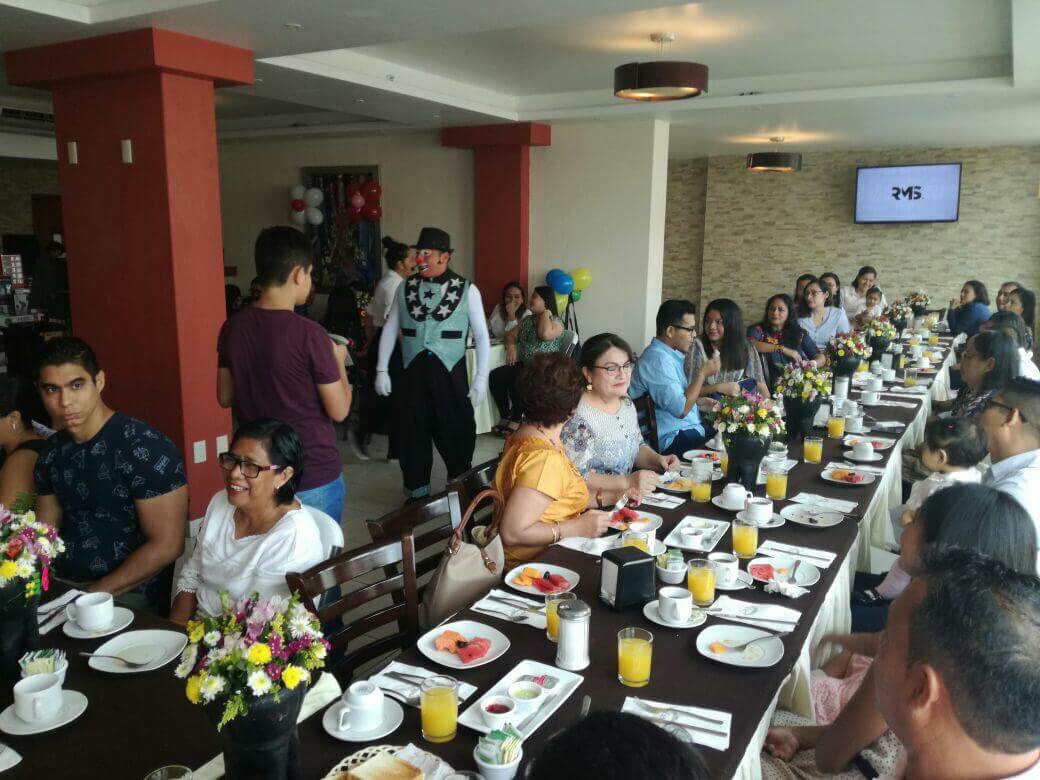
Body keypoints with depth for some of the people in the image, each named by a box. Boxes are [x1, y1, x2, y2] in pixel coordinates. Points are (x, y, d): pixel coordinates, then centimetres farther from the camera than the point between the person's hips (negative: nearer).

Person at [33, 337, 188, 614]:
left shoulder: (145, 447, -14)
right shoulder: (52, 451, 11)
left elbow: (166, 546, -15)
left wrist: (91, 596, -15)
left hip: (128, 596, -6)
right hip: (61, 588, 6)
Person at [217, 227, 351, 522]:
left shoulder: (232, 328, -3)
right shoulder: (309, 334, -20)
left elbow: (225, 397, 8)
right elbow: (339, 410, -14)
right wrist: (338, 361, 2)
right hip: (315, 478, -5)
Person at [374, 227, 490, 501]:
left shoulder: (467, 290, -3)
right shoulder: (406, 288, 5)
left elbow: (482, 336, -1)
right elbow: (390, 329, 10)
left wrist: (481, 379, -6)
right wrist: (382, 370, 4)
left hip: (450, 375, -2)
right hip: (411, 373, 3)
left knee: (456, 433, 4)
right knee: (413, 434, 11)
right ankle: (416, 493, 27)